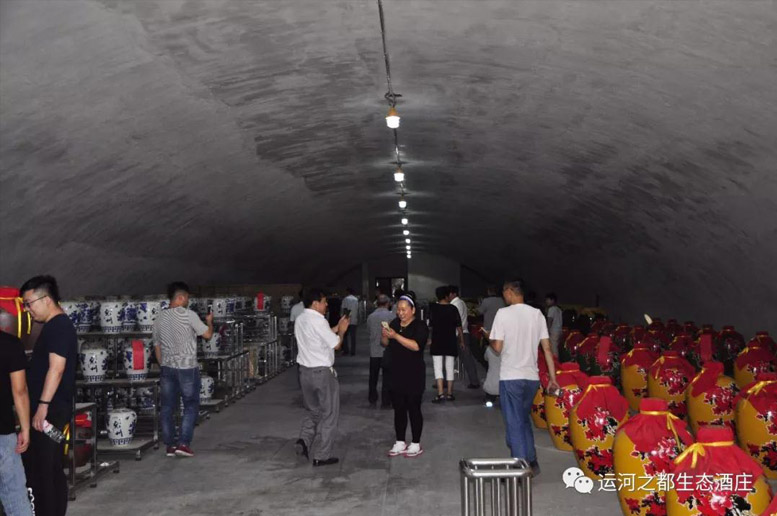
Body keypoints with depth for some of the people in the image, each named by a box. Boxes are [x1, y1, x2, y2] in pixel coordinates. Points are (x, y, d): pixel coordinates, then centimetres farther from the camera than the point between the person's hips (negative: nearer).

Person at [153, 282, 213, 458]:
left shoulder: (160, 318, 7)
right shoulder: (188, 315, -11)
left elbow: (157, 346, 12)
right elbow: (207, 334, -5)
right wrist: (209, 321, 14)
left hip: (167, 368, 5)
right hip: (187, 367, -5)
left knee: (167, 406, 9)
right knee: (191, 405, 4)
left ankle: (169, 445, 14)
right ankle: (183, 443, -2)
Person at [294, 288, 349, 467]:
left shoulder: (300, 320, 7)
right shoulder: (318, 321, -19)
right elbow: (336, 345, -14)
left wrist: (336, 328, 12)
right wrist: (341, 331, 4)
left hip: (305, 370, 8)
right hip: (322, 372, -8)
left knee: (312, 410, 23)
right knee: (328, 414, 6)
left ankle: (304, 440, 5)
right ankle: (321, 456, 10)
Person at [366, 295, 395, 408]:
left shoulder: (370, 317, 0)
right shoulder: (391, 316, -11)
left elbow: (369, 330, 9)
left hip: (374, 351, 3)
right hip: (387, 351, -3)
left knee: (373, 376, 16)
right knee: (387, 377, 3)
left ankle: (372, 399, 24)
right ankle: (385, 402, 5)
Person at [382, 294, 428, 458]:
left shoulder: (420, 326, -9)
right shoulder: (394, 323, 9)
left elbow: (416, 345, -25)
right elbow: (385, 344, 12)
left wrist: (395, 336, -31)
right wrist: (385, 335, -10)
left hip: (414, 375, -5)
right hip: (396, 374, 6)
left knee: (413, 408, 2)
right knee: (398, 409, 11)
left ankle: (416, 444, 13)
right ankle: (400, 443, 21)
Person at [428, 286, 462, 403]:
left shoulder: (433, 308, -3)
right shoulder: (453, 309, -3)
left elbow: (430, 326, 0)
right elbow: (459, 327, -2)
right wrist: (461, 341, 7)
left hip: (437, 342, -1)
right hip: (451, 342, 1)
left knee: (438, 368, -1)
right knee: (449, 368, 9)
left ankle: (440, 393, -12)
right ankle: (450, 393, 11)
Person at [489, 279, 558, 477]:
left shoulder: (503, 313, -9)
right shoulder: (537, 314, 4)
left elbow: (498, 347, -9)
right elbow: (547, 347, 4)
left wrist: (490, 339, 13)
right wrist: (553, 377, 9)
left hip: (510, 377, -5)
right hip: (532, 376, 5)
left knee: (514, 424, 2)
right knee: (524, 420, 22)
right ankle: (531, 462, 26)